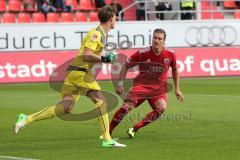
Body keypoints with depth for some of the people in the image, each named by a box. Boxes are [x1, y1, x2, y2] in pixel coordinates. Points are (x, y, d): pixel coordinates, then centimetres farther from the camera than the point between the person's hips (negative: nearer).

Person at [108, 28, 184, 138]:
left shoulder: (170, 55, -5)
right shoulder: (142, 53, -12)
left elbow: (175, 69, 15)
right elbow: (126, 66, 1)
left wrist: (177, 89, 17)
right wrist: (120, 84, -5)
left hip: (158, 87, 2)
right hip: (141, 84, -2)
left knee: (162, 107, -27)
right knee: (127, 106, -23)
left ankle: (135, 129, -15)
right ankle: (108, 131, -7)